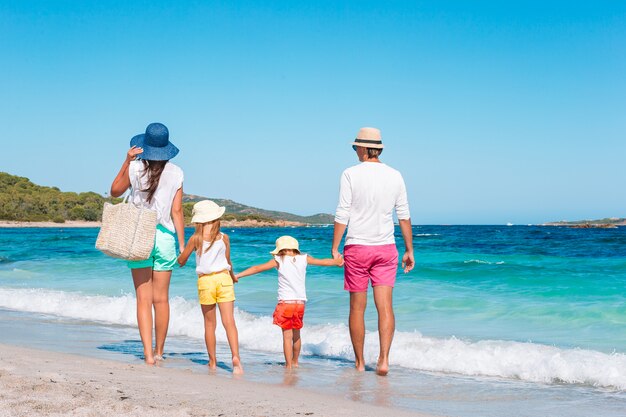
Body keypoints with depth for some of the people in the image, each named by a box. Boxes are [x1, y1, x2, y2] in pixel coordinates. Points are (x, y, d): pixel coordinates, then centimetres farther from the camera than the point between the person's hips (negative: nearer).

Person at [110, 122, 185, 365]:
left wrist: (126, 161, 9)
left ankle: (148, 354, -7)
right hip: (165, 236, 2)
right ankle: (159, 352, 20)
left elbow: (115, 192, 11)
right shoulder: (176, 173, -2)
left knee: (144, 299, 0)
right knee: (161, 299, 11)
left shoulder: (135, 168, -5)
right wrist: (182, 244, 3)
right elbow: (177, 212, -2)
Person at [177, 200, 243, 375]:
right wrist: (233, 276, 31)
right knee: (229, 321, -4)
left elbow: (181, 261, 8)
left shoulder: (195, 238, -2)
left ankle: (212, 361, 14)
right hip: (223, 278, 0)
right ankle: (236, 357, -19)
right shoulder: (224, 237, 1)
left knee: (209, 323, 10)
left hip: (205, 281, 0)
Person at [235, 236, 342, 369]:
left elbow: (257, 268, -1)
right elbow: (323, 262, 18)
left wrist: (238, 275, 4)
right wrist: (338, 261, 36)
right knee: (296, 334, 19)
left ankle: (288, 365, -4)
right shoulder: (304, 259, 7)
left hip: (286, 302, -4)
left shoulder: (279, 261, -1)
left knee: (287, 335, -1)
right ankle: (295, 362, 32)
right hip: (300, 302, 4)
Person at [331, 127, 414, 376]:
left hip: (357, 247, -2)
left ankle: (359, 362, 15)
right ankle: (384, 359, -14)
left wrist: (334, 247, -4)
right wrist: (409, 250, 12)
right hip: (386, 248, 2)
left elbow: (342, 214, -9)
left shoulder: (351, 174, -6)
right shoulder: (395, 176, 4)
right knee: (385, 306, -1)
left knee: (357, 307, 7)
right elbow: (404, 215, 6)